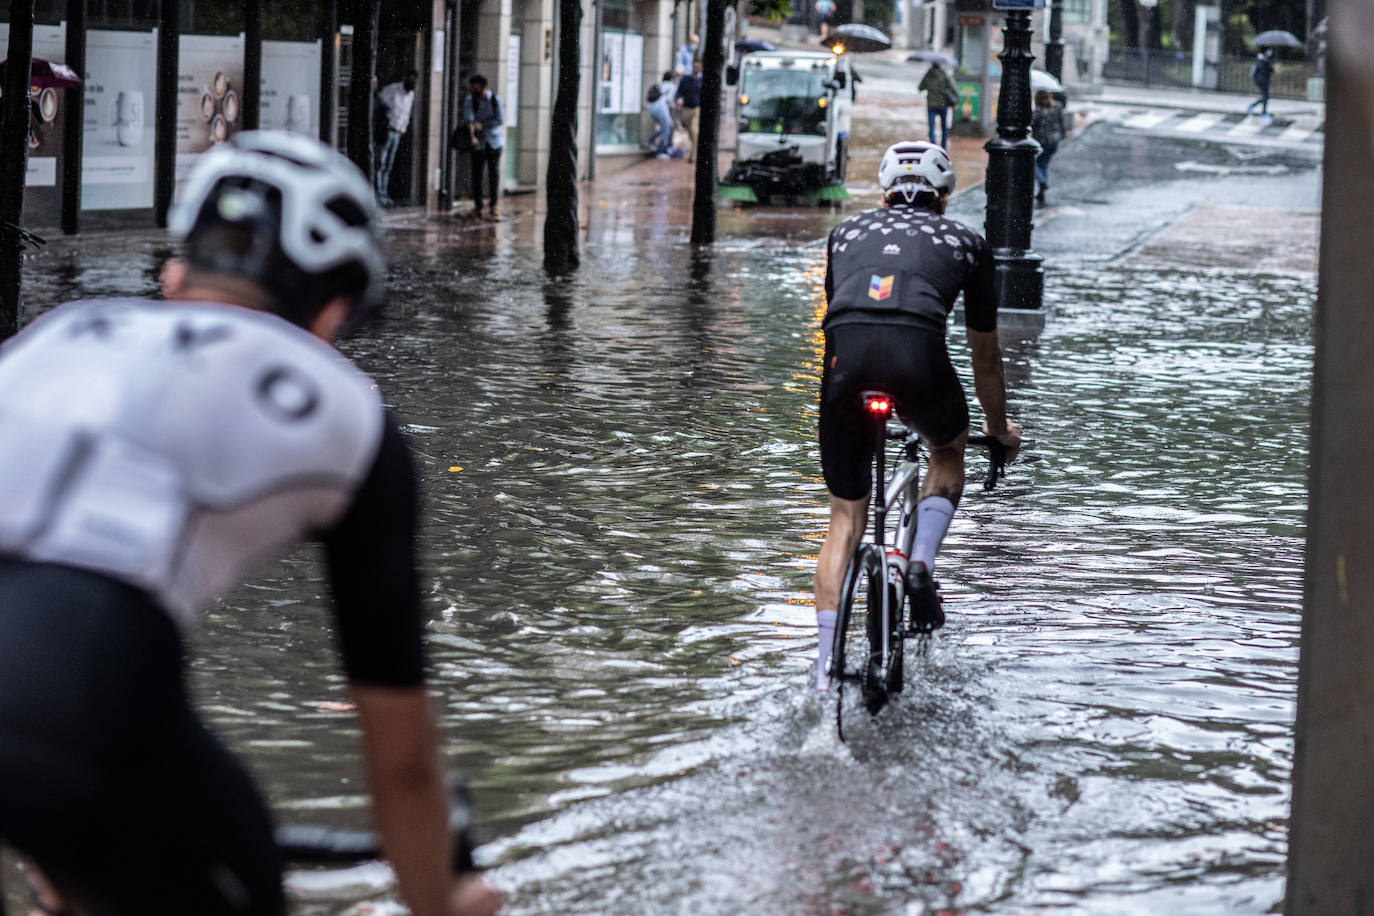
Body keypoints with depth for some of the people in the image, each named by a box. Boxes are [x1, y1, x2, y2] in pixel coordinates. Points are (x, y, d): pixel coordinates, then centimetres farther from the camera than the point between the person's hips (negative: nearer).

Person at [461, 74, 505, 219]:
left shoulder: (494, 99, -4)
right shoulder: (469, 99, -4)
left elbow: (500, 120, -6)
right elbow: (468, 119, -15)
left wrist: (483, 125, -17)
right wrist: (472, 136, -30)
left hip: (494, 140, 0)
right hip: (478, 142, 0)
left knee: (494, 171, -4)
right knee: (477, 172, -2)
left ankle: (493, 205, 0)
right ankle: (477, 205, 5)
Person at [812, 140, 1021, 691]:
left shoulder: (847, 232, 34)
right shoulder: (965, 241, 30)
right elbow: (985, 357, 38)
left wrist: (850, 388, 63)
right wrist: (1000, 429, 55)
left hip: (846, 351, 1)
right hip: (918, 347, -1)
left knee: (845, 517, 15)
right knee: (948, 453, 32)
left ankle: (825, 667, 6)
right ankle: (922, 563, 8)